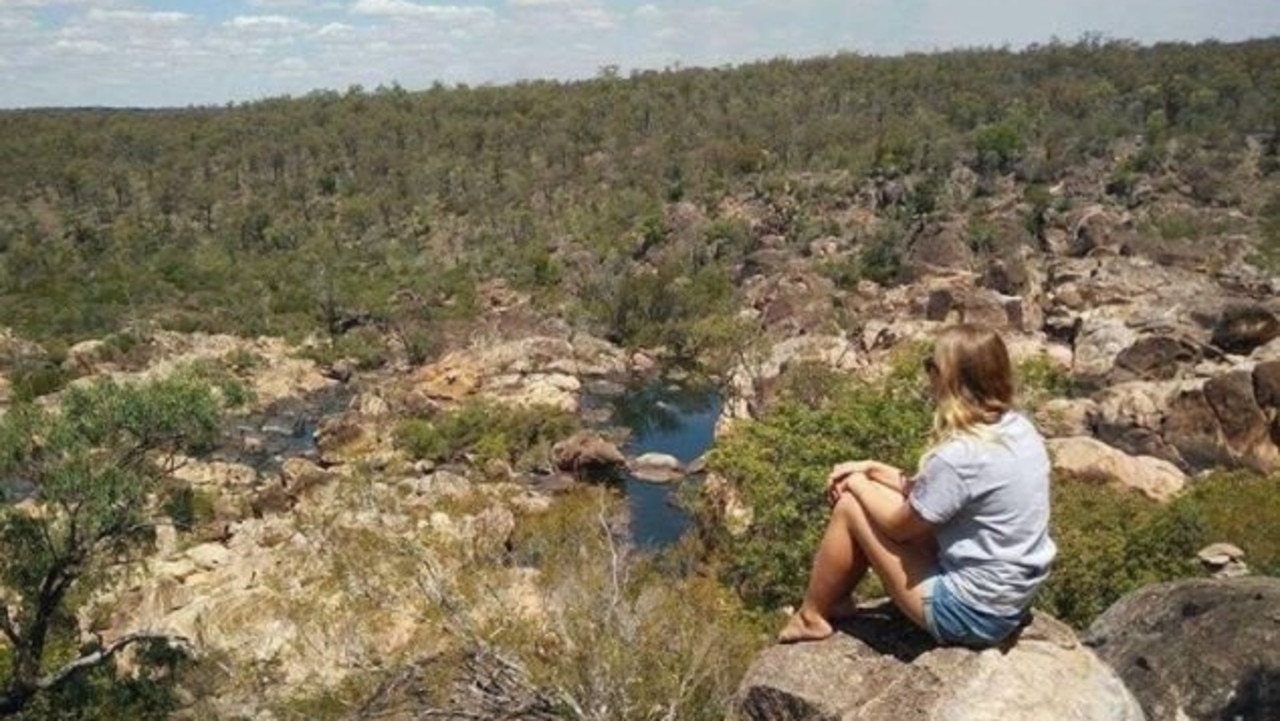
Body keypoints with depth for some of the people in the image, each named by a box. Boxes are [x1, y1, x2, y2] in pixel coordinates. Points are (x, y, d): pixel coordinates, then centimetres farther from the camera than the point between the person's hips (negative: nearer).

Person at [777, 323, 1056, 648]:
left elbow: (900, 526, -12)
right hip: (1011, 598, 9)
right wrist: (873, 469, 8)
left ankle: (812, 617, 20)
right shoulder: (1019, 428, -1)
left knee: (850, 507, -1)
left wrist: (858, 485, 4)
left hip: (970, 612, -8)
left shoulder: (960, 456, -28)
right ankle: (833, 599, 29)